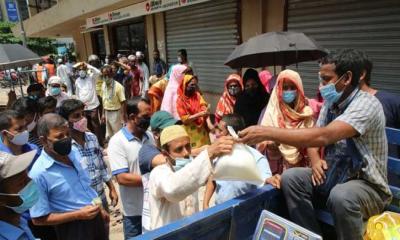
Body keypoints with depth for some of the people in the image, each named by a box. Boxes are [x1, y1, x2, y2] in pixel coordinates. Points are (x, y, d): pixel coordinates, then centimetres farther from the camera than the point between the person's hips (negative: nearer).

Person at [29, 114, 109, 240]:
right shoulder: (38, 174, -22)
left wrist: (99, 209, 13)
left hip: (96, 219, 6)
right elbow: (39, 219, -18)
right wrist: (78, 215, -23)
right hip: (74, 229, -6)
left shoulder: (74, 154, -2)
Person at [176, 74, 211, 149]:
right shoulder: (180, 100, -10)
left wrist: (209, 123, -28)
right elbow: (185, 119, -15)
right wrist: (201, 114, -25)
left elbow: (204, 108, -11)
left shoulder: (197, 95, 3)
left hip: (202, 129, 4)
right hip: (191, 132, -4)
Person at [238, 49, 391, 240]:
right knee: (290, 177, -15)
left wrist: (267, 132, -42)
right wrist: (316, 160, -15)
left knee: (341, 196, -38)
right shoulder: (330, 103, 2)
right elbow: (313, 136, 8)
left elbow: (323, 136, -38)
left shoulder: (366, 104, -23)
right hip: (334, 176, 7)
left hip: (368, 185, -6)